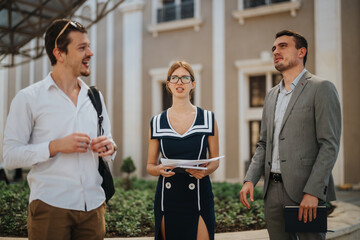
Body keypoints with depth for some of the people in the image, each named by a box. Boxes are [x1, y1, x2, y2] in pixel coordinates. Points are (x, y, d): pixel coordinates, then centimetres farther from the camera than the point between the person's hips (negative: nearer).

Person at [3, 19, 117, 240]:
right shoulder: (28, 98, -2)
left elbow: (108, 142, 20)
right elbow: (11, 156, -7)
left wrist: (110, 147, -3)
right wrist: (55, 146, -19)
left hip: (94, 205, 5)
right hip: (51, 206, -4)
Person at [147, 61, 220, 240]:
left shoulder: (208, 119, 4)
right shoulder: (157, 122, 6)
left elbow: (215, 160, 9)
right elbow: (150, 166, 10)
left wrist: (205, 170, -12)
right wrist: (160, 169, -13)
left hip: (198, 196, -1)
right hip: (168, 198, 1)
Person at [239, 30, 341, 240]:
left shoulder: (321, 88, -4)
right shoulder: (272, 95, 18)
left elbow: (329, 145, -11)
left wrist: (313, 192, -19)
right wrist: (250, 179, 4)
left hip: (305, 191, -6)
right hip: (274, 190, 6)